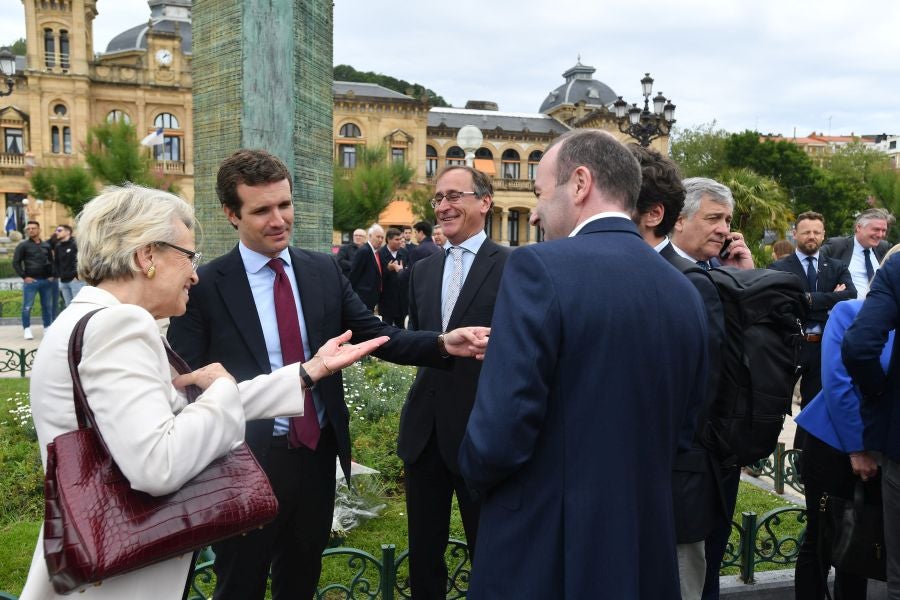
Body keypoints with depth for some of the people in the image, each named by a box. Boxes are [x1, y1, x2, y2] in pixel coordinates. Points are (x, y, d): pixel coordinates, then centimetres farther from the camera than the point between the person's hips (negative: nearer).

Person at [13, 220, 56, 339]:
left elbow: (51, 261, 22)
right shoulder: (23, 245, 1)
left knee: (48, 306, 7)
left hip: (46, 281, 3)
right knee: (27, 307, -4)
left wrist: (51, 275, 9)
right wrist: (24, 276, -8)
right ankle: (27, 330, 4)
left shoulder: (46, 245, 12)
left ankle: (47, 328, 18)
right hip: (30, 281, -3)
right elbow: (15, 263, -1)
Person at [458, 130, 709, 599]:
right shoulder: (686, 293, 3)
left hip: (539, 559, -6)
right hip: (647, 557, 6)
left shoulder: (540, 267, -18)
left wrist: (476, 473, -1)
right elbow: (684, 430, 11)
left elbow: (498, 436, -22)